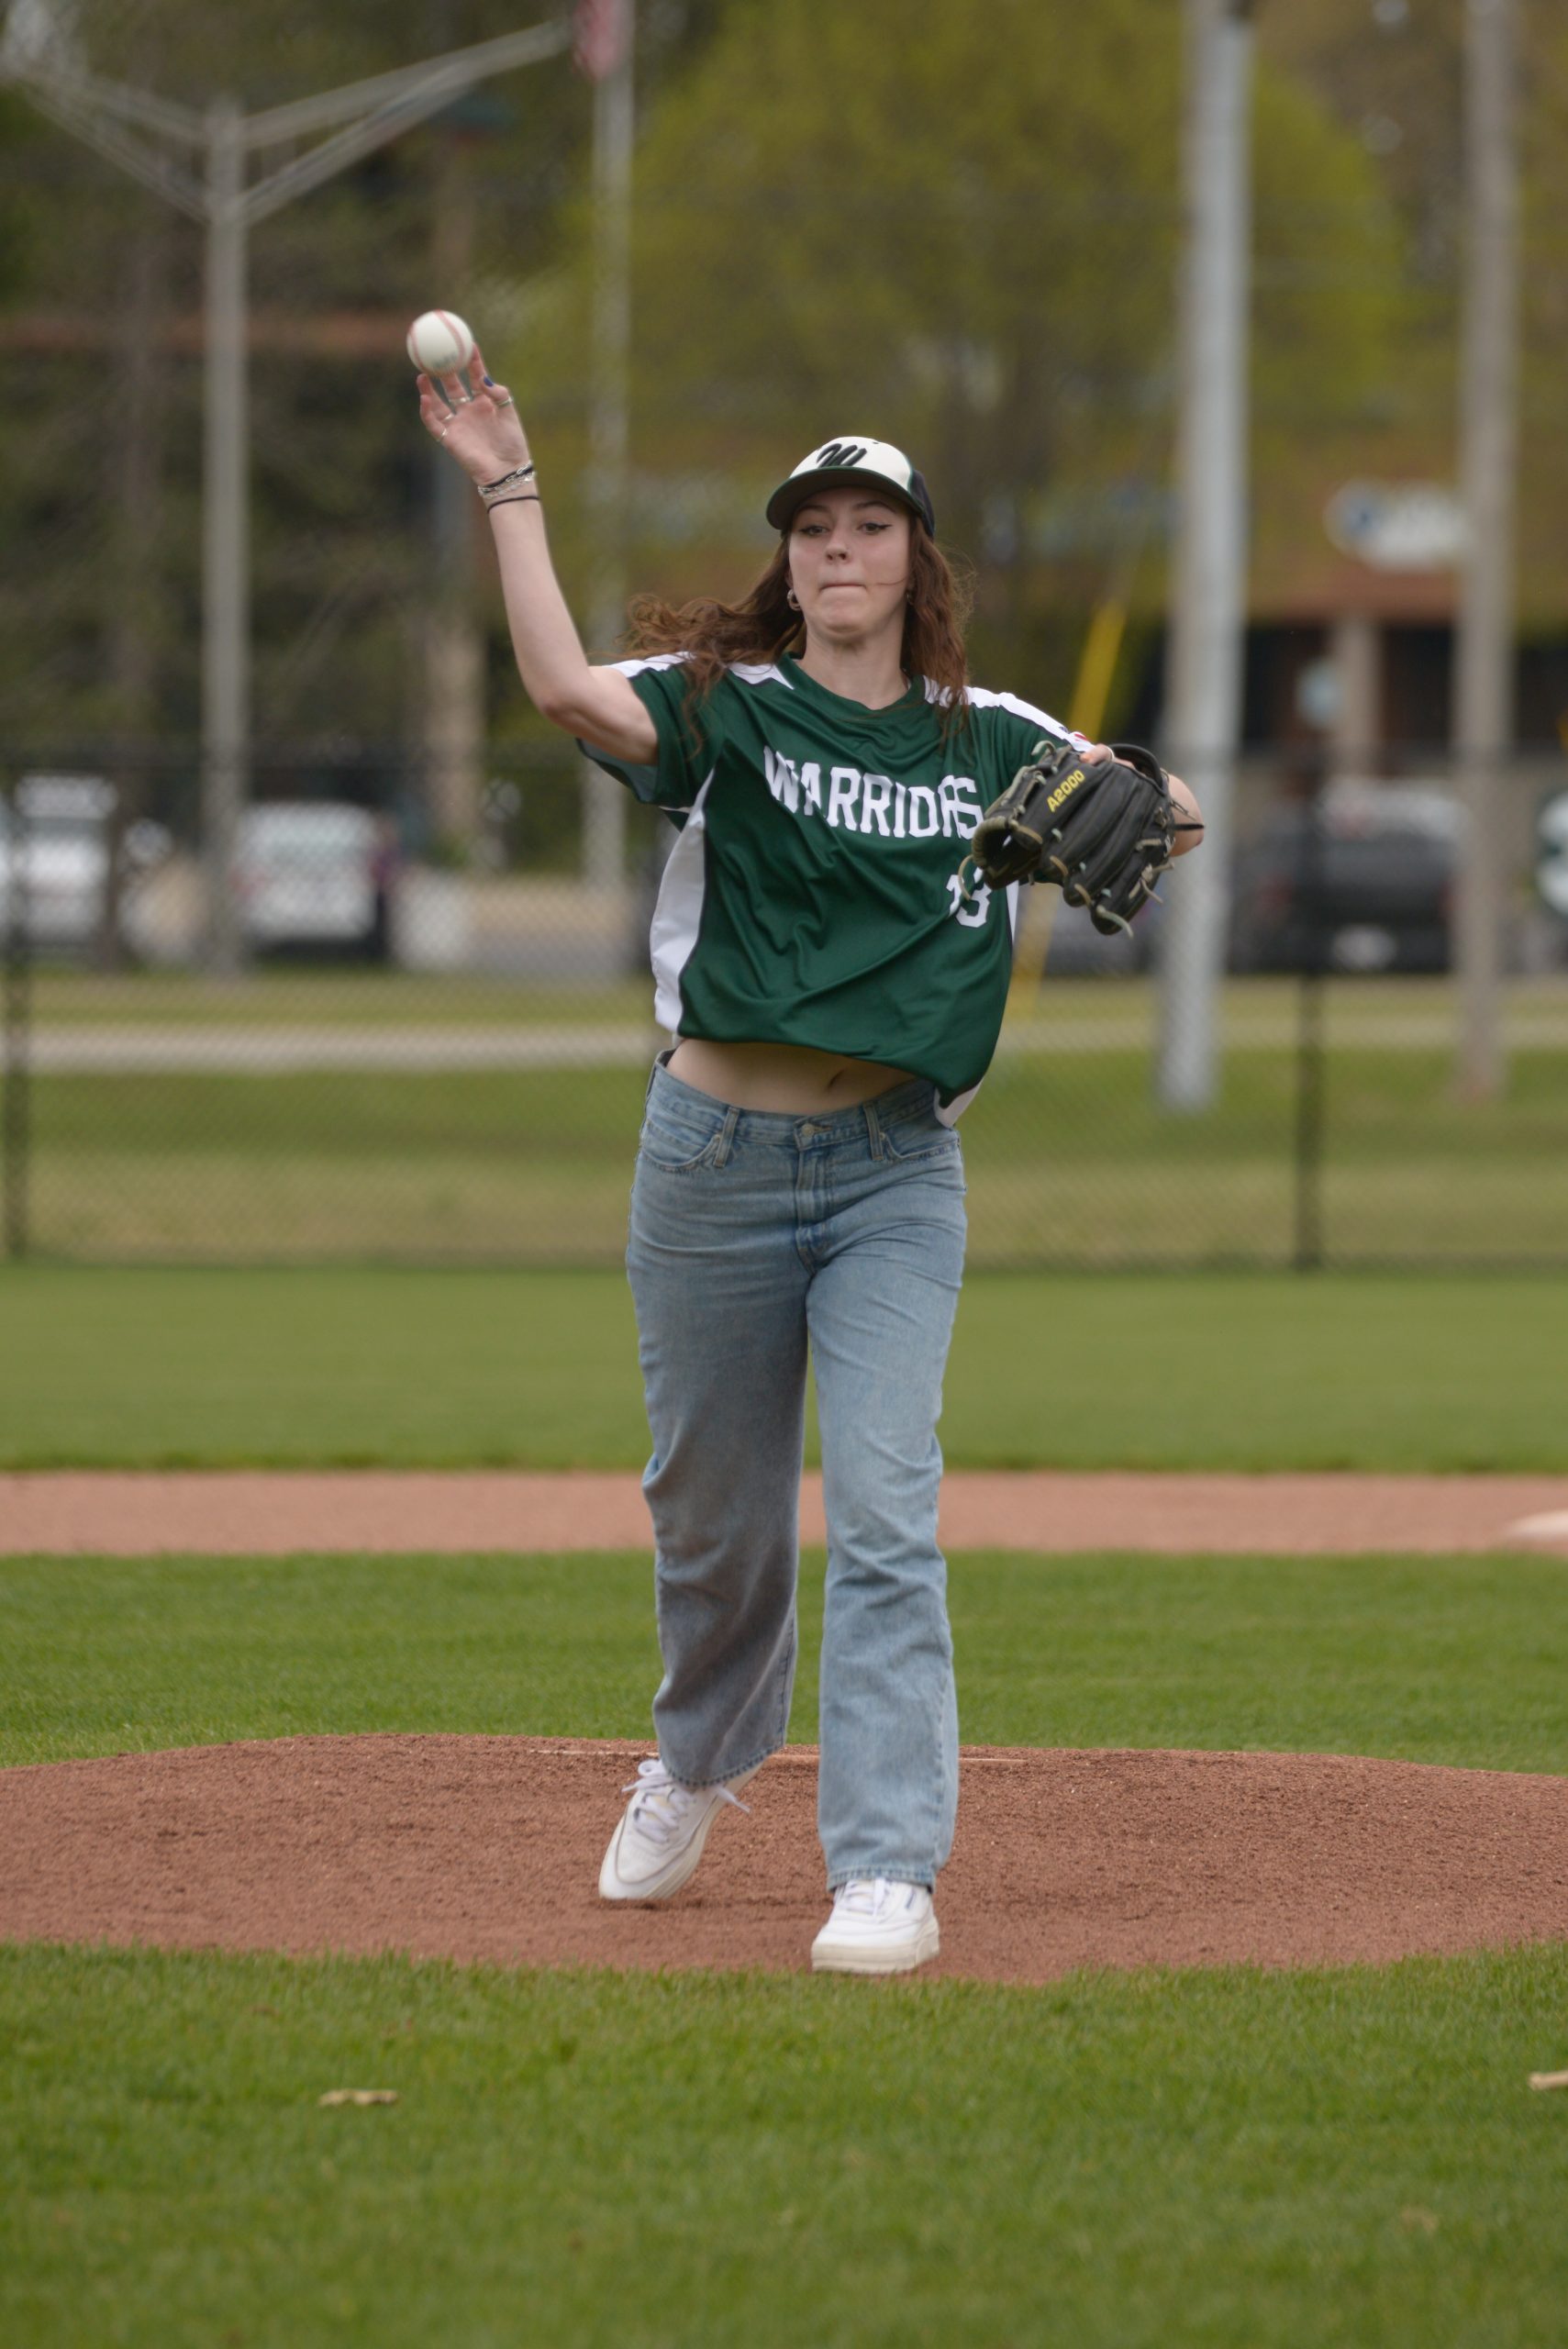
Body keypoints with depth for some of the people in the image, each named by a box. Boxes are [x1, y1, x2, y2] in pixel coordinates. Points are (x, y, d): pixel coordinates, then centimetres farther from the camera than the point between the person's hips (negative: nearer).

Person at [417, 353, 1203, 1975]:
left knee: (884, 1511, -12)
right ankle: (698, 1765, 41)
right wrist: (509, 490, -21)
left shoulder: (990, 743, 7)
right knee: (712, 1514, 12)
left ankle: (889, 1870, -15)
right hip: (717, 1155, 0)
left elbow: (1168, 812, 7)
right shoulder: (726, 706, -1)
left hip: (898, 1171, 0)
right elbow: (569, 690, -19)